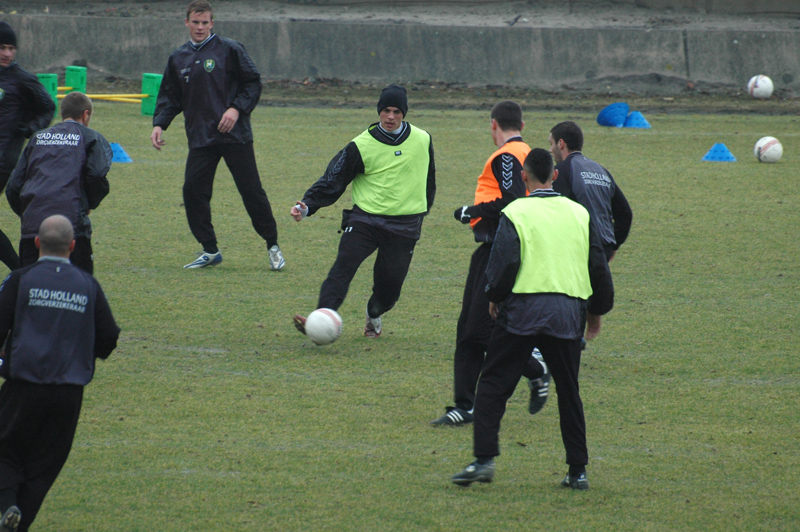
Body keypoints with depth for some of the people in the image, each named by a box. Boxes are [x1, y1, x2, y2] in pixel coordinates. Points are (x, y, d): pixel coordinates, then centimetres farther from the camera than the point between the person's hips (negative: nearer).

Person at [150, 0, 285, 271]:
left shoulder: (229, 50, -2)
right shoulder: (178, 58, 13)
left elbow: (253, 83, -1)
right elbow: (170, 96, 19)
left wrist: (237, 108, -15)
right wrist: (159, 124, 3)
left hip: (235, 136, -4)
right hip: (200, 137, 4)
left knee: (251, 191, -4)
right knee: (193, 190, -4)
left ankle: (273, 246, 9)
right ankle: (209, 250, 9)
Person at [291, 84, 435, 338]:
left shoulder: (422, 141, 4)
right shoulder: (361, 146, -4)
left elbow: (429, 179, 23)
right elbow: (332, 181, -2)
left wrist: (422, 209, 29)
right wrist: (307, 206, -15)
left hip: (404, 227, 1)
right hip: (364, 219, -1)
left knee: (390, 283, 0)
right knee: (343, 267, -20)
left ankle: (374, 316, 32)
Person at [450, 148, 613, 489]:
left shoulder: (516, 213, -3)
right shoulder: (579, 214, 10)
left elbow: (504, 262, -11)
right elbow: (598, 266, 14)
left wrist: (495, 297, 7)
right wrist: (598, 308, 27)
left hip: (523, 310, -4)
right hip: (567, 313, 4)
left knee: (493, 385, 3)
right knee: (568, 392, 13)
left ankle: (484, 459, -8)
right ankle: (578, 470, 12)